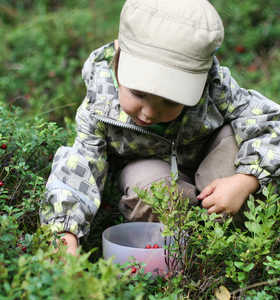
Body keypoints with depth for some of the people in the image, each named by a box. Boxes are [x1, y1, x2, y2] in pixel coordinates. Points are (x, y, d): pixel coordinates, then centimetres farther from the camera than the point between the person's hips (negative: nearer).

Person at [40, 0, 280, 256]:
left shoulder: (214, 89, -31)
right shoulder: (99, 108, -31)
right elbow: (77, 170, -33)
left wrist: (244, 183, -40)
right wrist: (65, 236, -48)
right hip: (147, 166, 0)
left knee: (234, 134, -31)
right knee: (146, 185, -36)